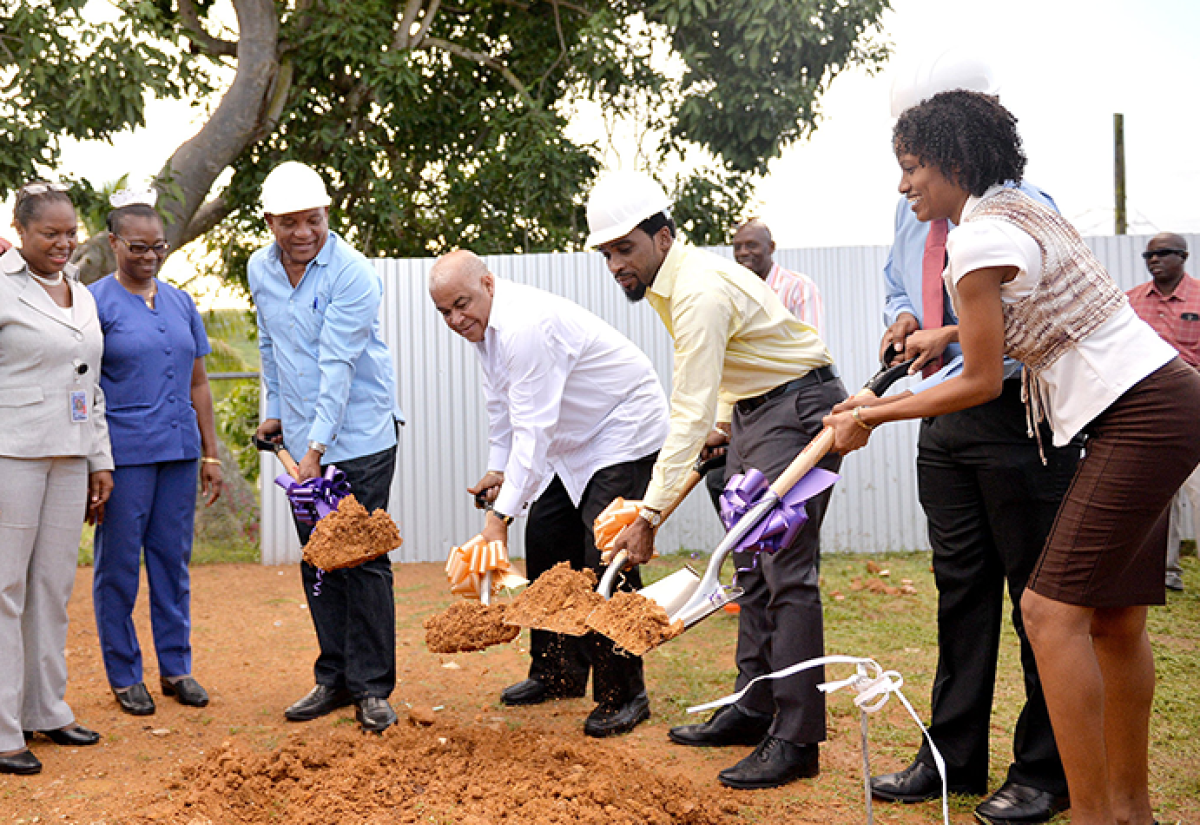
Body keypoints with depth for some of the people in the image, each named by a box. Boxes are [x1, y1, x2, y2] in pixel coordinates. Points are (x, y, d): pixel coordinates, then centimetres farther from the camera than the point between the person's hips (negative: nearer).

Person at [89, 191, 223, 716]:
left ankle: (176, 667, 20)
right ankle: (124, 674, 14)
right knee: (119, 564, 3)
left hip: (179, 451, 5)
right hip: (124, 453, -5)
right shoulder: (96, 302, -2)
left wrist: (210, 454, 15)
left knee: (173, 559, 10)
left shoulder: (180, 303, 13)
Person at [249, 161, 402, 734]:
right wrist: (273, 408, 19)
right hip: (302, 440, 6)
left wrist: (317, 449, -25)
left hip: (360, 439, -6)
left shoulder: (353, 275, -16)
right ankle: (335, 679, 19)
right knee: (318, 561, 9)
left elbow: (337, 366, -22)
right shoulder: (259, 269, 5)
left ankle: (372, 689, 4)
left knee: (364, 560, -4)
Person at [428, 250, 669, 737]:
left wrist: (501, 514, -34)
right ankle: (559, 673, 23)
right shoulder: (483, 324, 1)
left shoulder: (526, 327, -31)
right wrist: (497, 469, 7)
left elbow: (533, 430, -33)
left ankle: (623, 696, -8)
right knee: (544, 541, 10)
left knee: (606, 561, -16)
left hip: (624, 434, -10)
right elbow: (501, 404, 15)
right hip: (575, 442, 10)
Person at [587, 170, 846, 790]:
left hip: (798, 406, -10)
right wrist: (725, 430, 18)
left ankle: (796, 740, -12)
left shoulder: (700, 292, -27)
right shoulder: (661, 281, 5)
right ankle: (754, 709, 20)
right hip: (748, 408, 10)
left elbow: (690, 416, -31)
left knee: (787, 570, -14)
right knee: (751, 566, 12)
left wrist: (649, 515, -31)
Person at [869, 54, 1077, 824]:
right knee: (961, 587, 13)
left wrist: (952, 337, -21)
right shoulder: (913, 211, 11)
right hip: (947, 420, 8)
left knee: (1040, 594, 0)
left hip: (1021, 418, -7)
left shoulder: (1021, 206, -13)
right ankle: (954, 756, 24)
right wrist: (904, 318, 3)